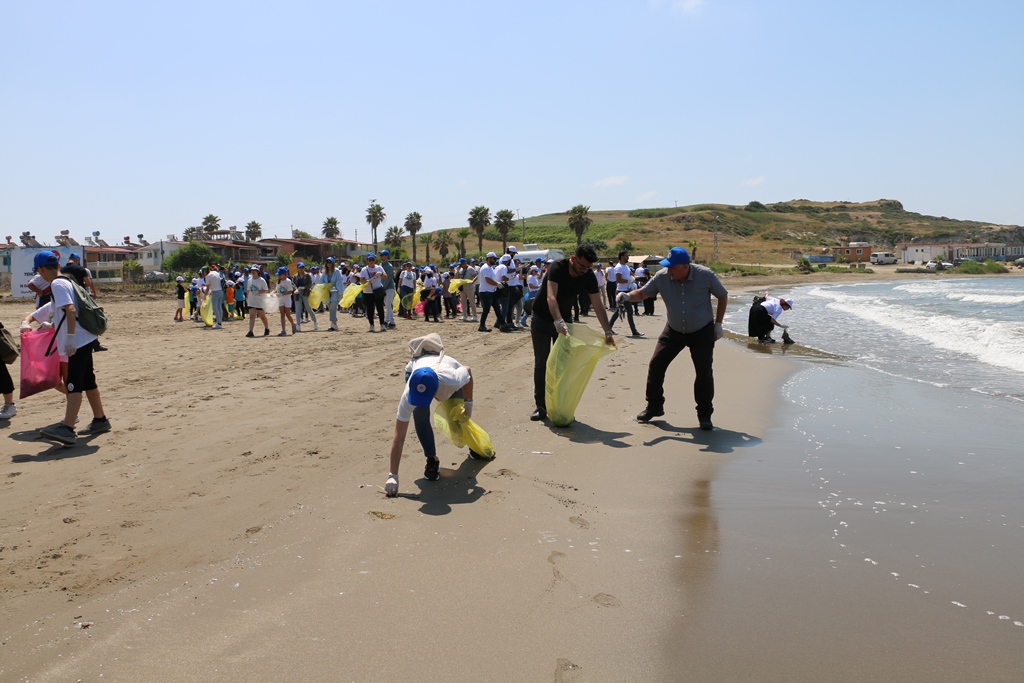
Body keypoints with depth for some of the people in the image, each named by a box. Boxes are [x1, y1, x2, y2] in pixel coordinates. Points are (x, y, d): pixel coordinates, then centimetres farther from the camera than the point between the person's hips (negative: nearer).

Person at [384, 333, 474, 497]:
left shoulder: (452, 379, -48)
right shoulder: (408, 395, -44)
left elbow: (468, 370, -20)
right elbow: (399, 437, -38)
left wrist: (468, 402, -13)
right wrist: (393, 475, -40)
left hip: (448, 367, 1)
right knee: (420, 416, -26)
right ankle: (432, 460, -6)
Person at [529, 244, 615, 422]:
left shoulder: (589, 277, -15)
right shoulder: (557, 268, -29)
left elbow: (598, 305, -14)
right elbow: (551, 297, -42)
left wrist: (607, 331, -24)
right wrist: (558, 322, -57)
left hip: (564, 320, 4)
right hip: (542, 319, -4)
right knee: (541, 363, -1)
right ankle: (541, 407, 5)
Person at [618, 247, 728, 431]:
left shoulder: (706, 276, -22)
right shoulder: (662, 277, -18)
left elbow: (723, 296, -6)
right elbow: (643, 293, -7)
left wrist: (718, 324, -6)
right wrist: (628, 296, -29)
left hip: (702, 332, -2)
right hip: (673, 331, 2)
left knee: (704, 372, -6)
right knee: (656, 365, -4)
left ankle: (704, 415, 10)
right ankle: (654, 406, 14)